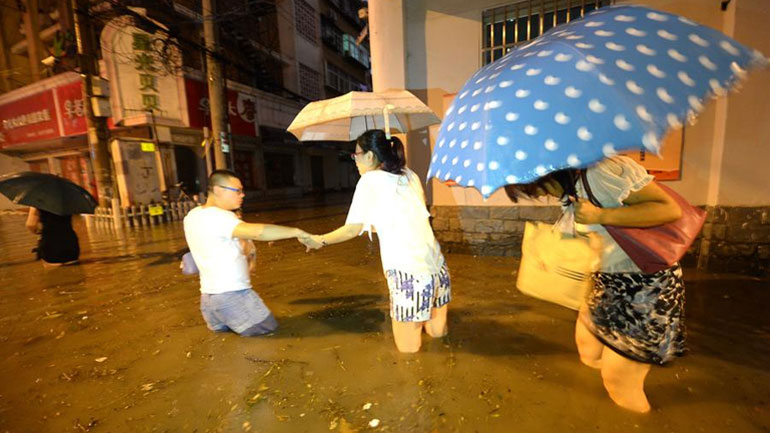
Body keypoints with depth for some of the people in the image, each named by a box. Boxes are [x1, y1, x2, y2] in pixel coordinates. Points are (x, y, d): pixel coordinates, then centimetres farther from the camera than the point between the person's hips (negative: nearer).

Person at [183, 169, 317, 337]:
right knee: (268, 328, 6)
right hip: (232, 295, -10)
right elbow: (257, 231, -38)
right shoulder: (217, 217, -22)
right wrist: (298, 232, -31)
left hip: (209, 295, 10)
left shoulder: (193, 215, 6)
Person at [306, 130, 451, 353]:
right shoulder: (410, 175, 13)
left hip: (407, 273, -7)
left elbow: (352, 230, -3)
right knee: (437, 336, 24)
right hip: (436, 265, 7)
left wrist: (321, 240, 12)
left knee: (409, 349, 7)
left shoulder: (369, 180, -4)